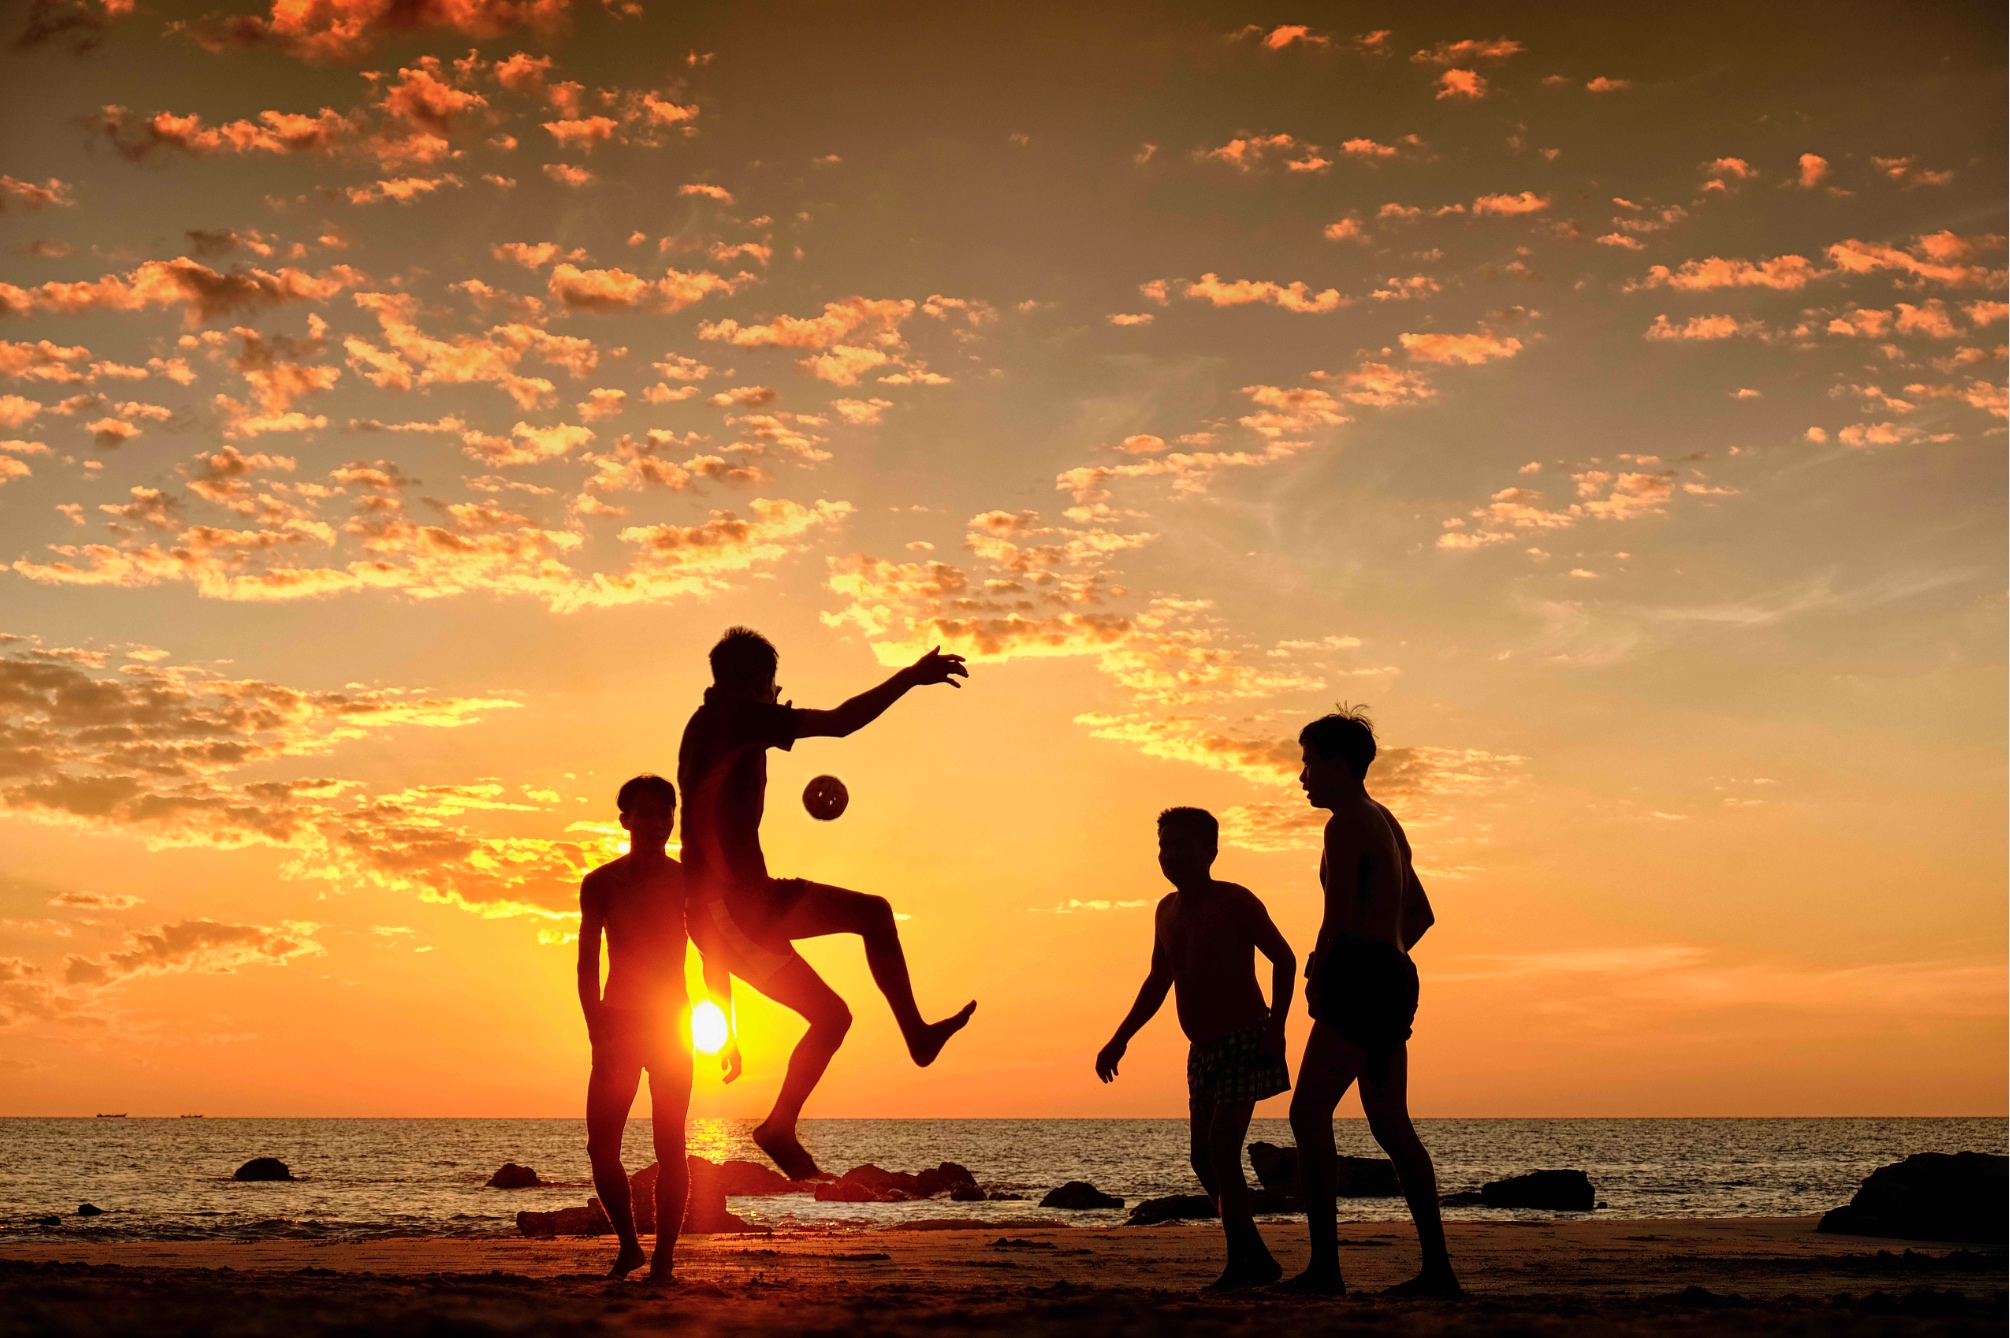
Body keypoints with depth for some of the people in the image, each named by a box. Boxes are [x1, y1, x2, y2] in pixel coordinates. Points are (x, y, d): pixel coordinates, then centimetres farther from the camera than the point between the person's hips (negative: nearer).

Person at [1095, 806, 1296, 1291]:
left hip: (1245, 1042, -8)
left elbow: (1284, 959, -6)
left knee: (1221, 1147, -17)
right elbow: (1158, 982, 22)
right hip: (1203, 1051, 8)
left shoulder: (1234, 902, -9)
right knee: (1204, 1158, 6)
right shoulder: (1167, 911, 12)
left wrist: (1275, 1026, -17)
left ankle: (1242, 1262, -12)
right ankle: (1257, 1260, 17)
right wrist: (1120, 1039, 19)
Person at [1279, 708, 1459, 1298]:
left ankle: (1324, 1266, -21)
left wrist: (1318, 972, -3)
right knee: (1391, 1125, 12)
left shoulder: (1347, 823, -7)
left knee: (1309, 1114, -14)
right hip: (1394, 980, 10)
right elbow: (1420, 914, 32)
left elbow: (1340, 914, -17)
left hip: (1362, 977, -10)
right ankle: (1437, 1268, 11)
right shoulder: (1388, 824, 23)